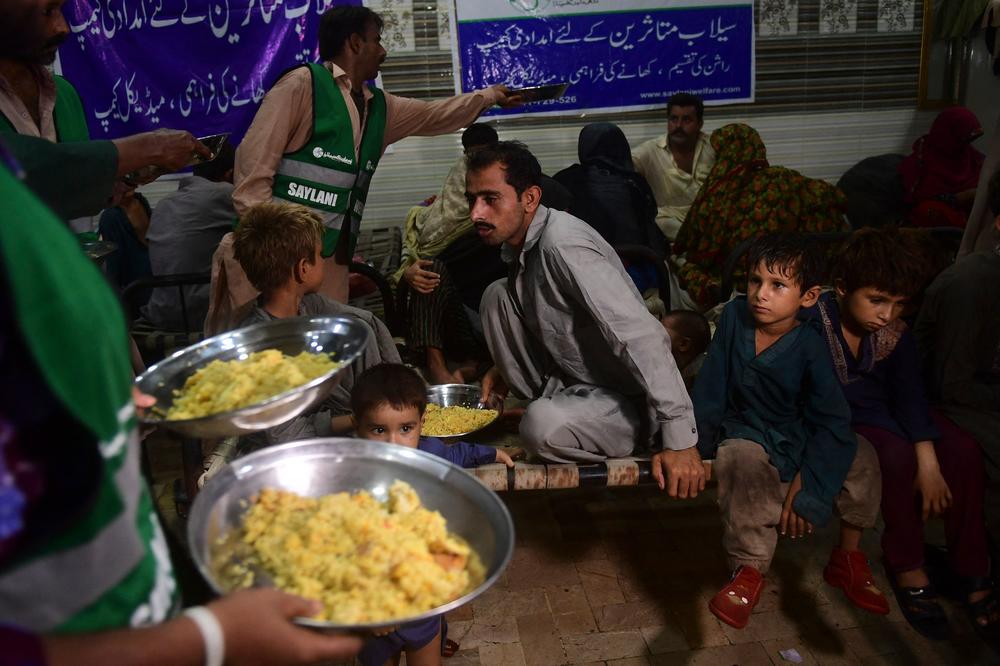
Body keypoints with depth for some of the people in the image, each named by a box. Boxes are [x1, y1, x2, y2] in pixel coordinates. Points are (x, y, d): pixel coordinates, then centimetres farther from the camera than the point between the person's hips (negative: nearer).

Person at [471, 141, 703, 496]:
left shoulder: (563, 243, -27)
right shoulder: (518, 242, 2)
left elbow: (643, 338, -32)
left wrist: (680, 440, -35)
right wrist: (504, 365, 12)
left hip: (625, 399, -8)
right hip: (566, 380, 9)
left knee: (543, 427, -37)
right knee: (497, 295, 0)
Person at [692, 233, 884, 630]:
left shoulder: (810, 346, -18)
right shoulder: (734, 316, -12)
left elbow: (832, 422, -18)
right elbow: (712, 385, -4)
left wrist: (804, 486, -22)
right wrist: (695, 441, -4)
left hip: (799, 436, 0)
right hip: (746, 431, 0)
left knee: (860, 457, -24)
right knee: (743, 459, -34)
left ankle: (848, 556, 1)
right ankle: (750, 570, -20)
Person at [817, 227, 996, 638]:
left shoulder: (895, 334, -6)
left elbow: (909, 395, -13)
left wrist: (928, 460, -25)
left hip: (887, 412, 6)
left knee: (962, 450, -17)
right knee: (896, 455, -33)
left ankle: (969, 570, -4)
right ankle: (907, 568, -13)